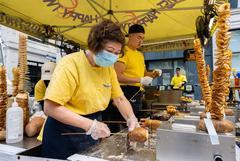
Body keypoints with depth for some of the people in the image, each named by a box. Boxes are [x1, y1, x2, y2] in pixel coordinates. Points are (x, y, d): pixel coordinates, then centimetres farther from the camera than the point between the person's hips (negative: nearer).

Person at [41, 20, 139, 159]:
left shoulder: (108, 68, -2)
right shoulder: (71, 64, -22)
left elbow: (119, 98, 4)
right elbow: (50, 107, -26)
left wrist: (132, 119, -11)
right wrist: (89, 124, -30)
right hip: (66, 133, -6)